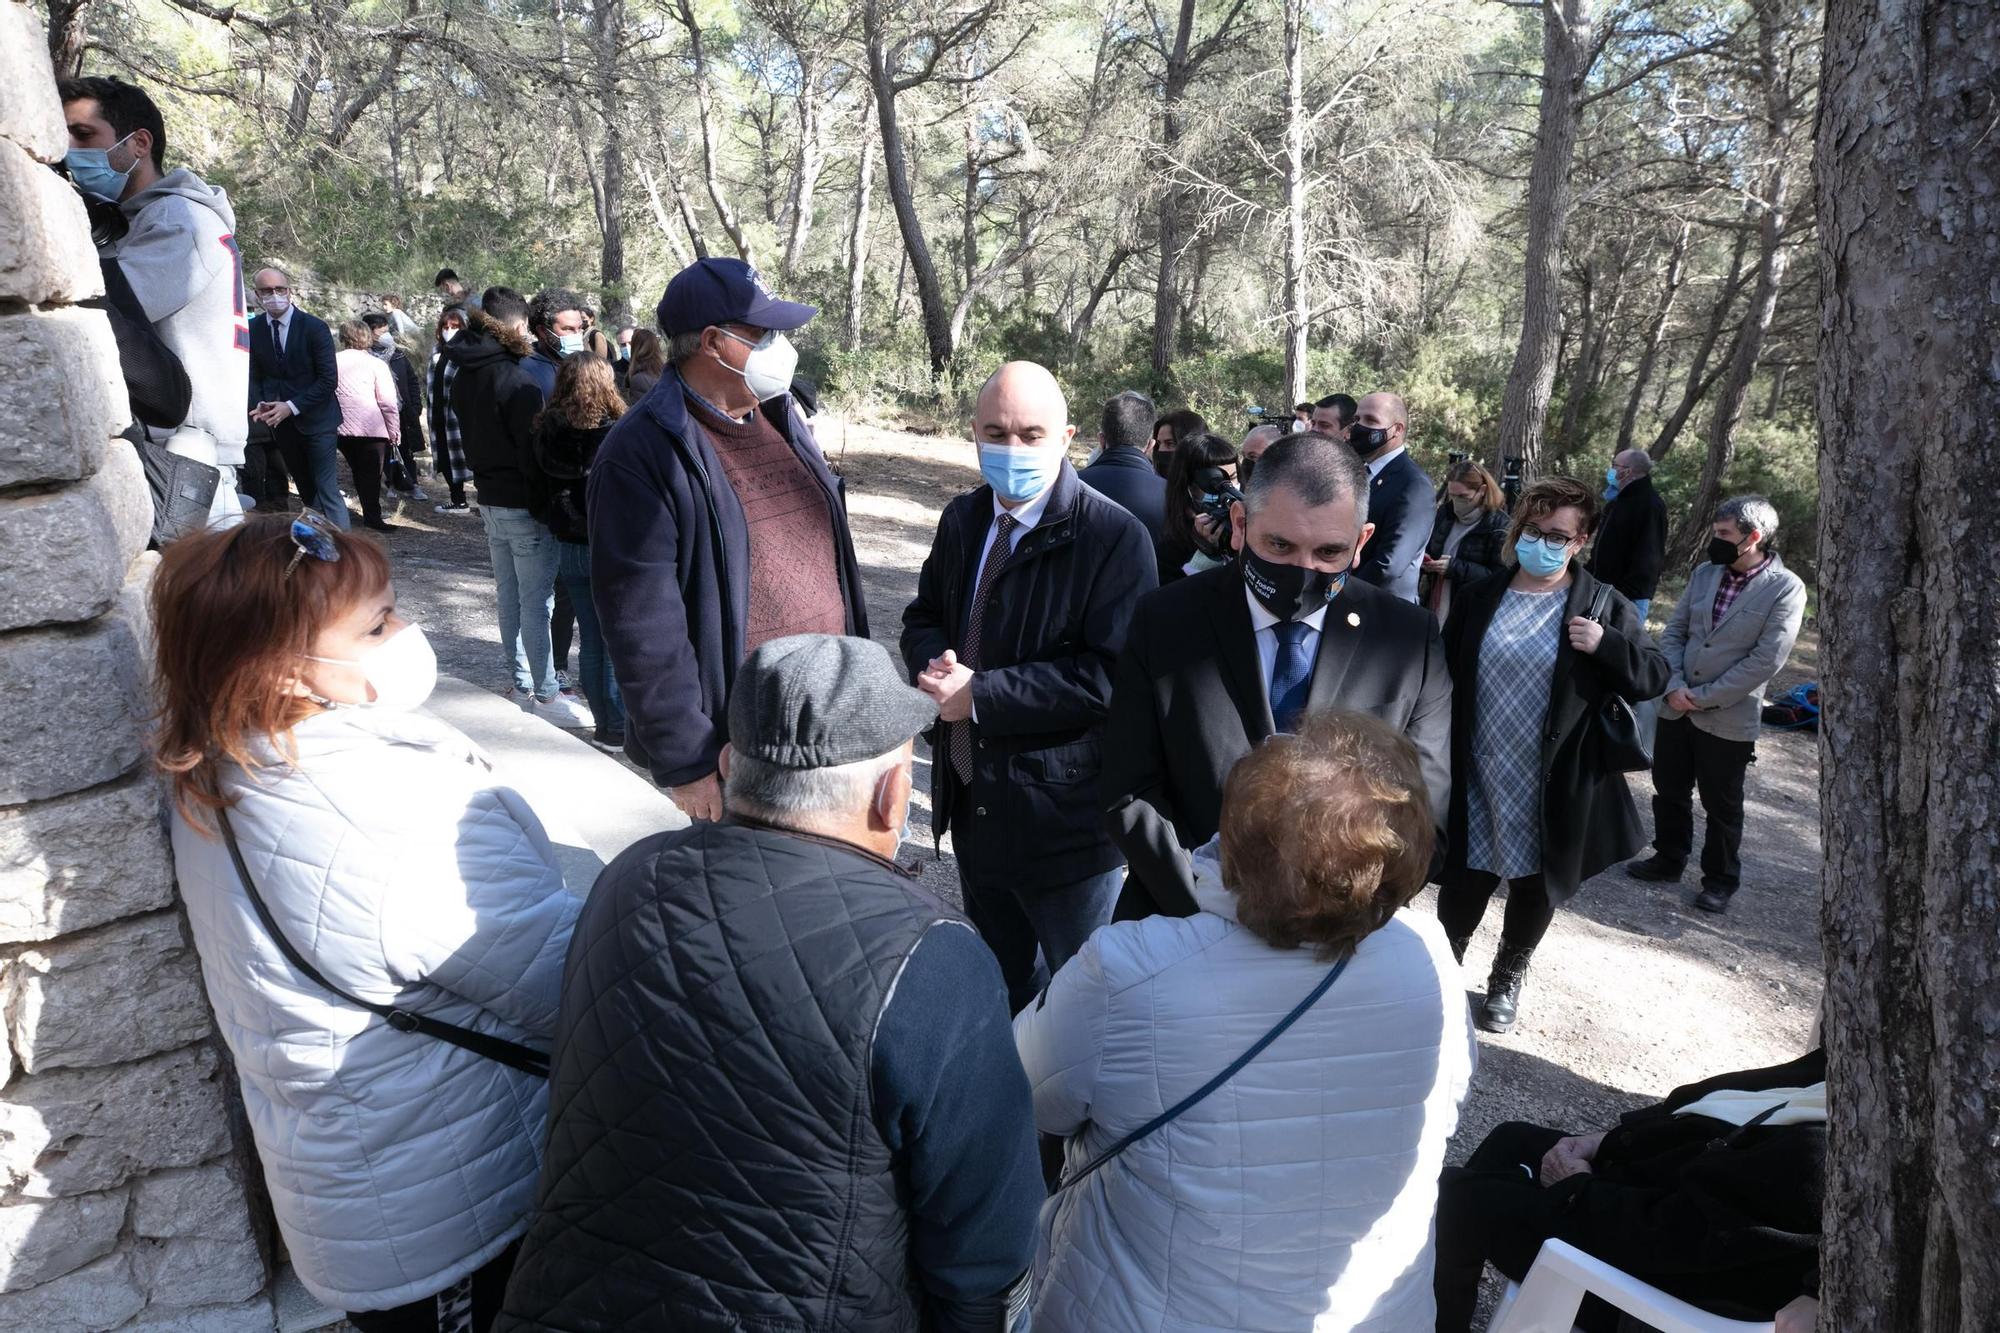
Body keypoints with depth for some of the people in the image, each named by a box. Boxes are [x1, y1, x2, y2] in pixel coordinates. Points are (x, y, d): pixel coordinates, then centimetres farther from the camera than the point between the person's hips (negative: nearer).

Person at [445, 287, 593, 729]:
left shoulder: (463, 377, 9)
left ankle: (521, 684, 24)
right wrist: (547, 505, -13)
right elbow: (532, 452, -18)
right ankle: (545, 695, 2)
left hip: (489, 499, 9)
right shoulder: (516, 383, -18)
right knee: (537, 601, -3)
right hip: (523, 504, -9)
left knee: (509, 595, 15)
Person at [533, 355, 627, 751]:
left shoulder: (549, 433, 1)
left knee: (591, 641, 13)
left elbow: (549, 487, 8)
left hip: (568, 550, 6)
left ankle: (604, 724, 22)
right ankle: (618, 729, 10)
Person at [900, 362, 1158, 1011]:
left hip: (1063, 815, -7)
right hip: (973, 800, 7)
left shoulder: (1115, 536, -18)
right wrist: (936, 663, -12)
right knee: (996, 974, 27)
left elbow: (1109, 675, -24)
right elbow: (923, 617, 13)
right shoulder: (961, 520, 5)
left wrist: (981, 694, -25)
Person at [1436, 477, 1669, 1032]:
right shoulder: (1480, 597, 1)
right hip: (1476, 780, 1)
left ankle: (1508, 977, 39)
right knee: (1462, 883, 8)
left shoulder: (1604, 607, -4)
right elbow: (1446, 678, 6)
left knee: (1536, 888, 16)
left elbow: (1654, 677, -2)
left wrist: (1606, 646, -21)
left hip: (1554, 786, -1)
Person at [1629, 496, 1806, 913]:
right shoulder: (1704, 573, 4)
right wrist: (1674, 686, -9)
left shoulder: (1785, 589, -12)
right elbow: (1674, 632, 6)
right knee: (1669, 790, 16)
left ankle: (1720, 880, 26)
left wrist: (1704, 697, -15)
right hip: (1676, 707, 5)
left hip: (1728, 718, -5)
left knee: (1722, 806, 9)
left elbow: (1767, 660, -16)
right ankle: (1668, 859, 35)